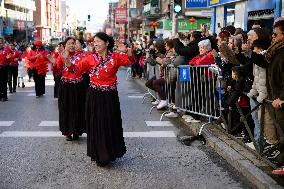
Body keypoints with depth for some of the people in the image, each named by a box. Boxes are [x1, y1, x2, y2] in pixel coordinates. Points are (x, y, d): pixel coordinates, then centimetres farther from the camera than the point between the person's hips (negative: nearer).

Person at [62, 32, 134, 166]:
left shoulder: (116, 56, 0)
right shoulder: (90, 58, -1)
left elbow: (130, 61, -8)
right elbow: (76, 69, -5)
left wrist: (127, 52, -26)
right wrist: (67, 60, -21)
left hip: (110, 96, 1)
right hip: (95, 96, 0)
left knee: (111, 124, 12)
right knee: (96, 125, 5)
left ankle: (110, 153, 32)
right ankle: (100, 156, 20)